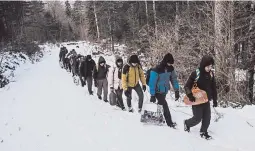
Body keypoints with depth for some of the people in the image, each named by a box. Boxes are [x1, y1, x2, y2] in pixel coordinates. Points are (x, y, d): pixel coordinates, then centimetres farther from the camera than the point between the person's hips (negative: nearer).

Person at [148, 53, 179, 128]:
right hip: (158, 91, -7)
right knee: (165, 106, -9)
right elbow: (152, 83, -22)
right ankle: (170, 123, -1)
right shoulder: (156, 70, -25)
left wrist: (176, 90, -4)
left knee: (161, 104, 21)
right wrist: (152, 95, -21)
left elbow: (174, 79, 1)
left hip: (165, 91, 7)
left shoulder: (170, 68, -7)